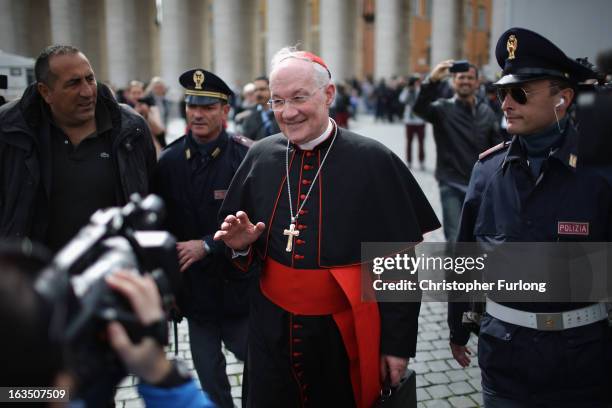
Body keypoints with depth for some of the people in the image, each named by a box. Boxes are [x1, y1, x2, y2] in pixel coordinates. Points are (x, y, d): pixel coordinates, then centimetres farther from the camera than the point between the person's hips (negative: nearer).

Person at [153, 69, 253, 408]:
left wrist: (208, 245, -18)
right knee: (209, 377, 16)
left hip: (239, 286, -3)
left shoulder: (247, 157, -11)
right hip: (195, 288, 3)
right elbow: (162, 225, 4)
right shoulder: (170, 160, -1)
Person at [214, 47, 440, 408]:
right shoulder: (259, 157, -1)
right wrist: (242, 244, -11)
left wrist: (398, 342, -7)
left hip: (346, 337, -2)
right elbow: (242, 242, 11)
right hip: (271, 333, 3)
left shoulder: (374, 161, -13)